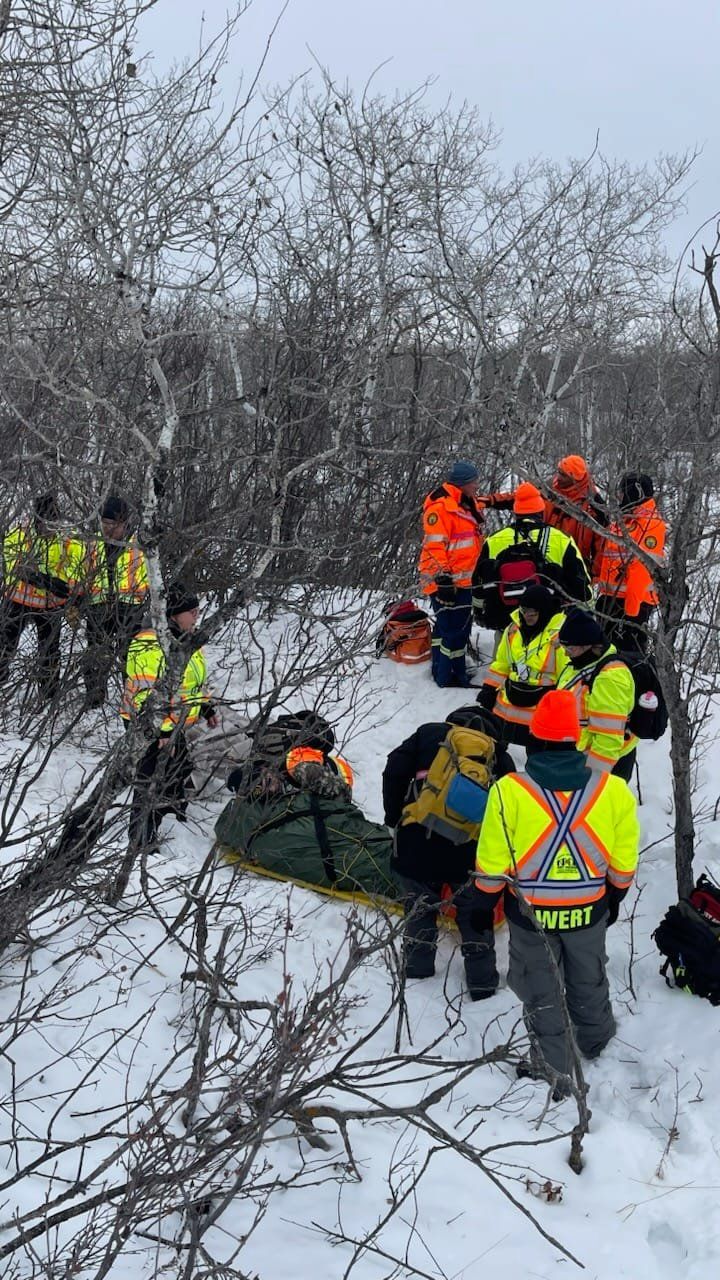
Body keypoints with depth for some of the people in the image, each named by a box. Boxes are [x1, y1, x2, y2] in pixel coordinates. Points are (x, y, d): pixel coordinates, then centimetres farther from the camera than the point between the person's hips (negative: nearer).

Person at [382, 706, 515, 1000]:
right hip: (470, 846, 0)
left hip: (417, 840, 0)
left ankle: (417, 966, 36)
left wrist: (394, 818, 12)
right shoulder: (497, 752, 16)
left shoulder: (428, 733, 14)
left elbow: (394, 771, 4)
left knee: (420, 905, 22)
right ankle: (482, 981, 25)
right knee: (474, 910, 17)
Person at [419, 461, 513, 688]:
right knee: (455, 628, -8)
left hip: (463, 581, 10)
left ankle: (441, 671, 29)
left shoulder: (469, 503, 13)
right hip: (446, 582, -10)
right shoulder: (441, 506, -17)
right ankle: (449, 677, -1)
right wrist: (443, 579, -24)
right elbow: (434, 546, -21)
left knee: (446, 626, 18)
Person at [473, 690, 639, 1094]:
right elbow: (623, 863, -4)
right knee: (589, 980, 27)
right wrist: (615, 898, 15)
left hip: (530, 914, -2)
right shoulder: (612, 791, -16)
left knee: (541, 992, 17)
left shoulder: (509, 791, -22)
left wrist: (485, 904, 5)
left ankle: (553, 1071, 30)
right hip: (589, 912, 2)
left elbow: (493, 863, -12)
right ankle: (595, 1040, 51)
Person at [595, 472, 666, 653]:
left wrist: (632, 605, -25)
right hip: (611, 598, 10)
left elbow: (645, 567, -21)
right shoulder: (623, 521, 17)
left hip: (633, 600, -10)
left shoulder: (651, 523, -13)